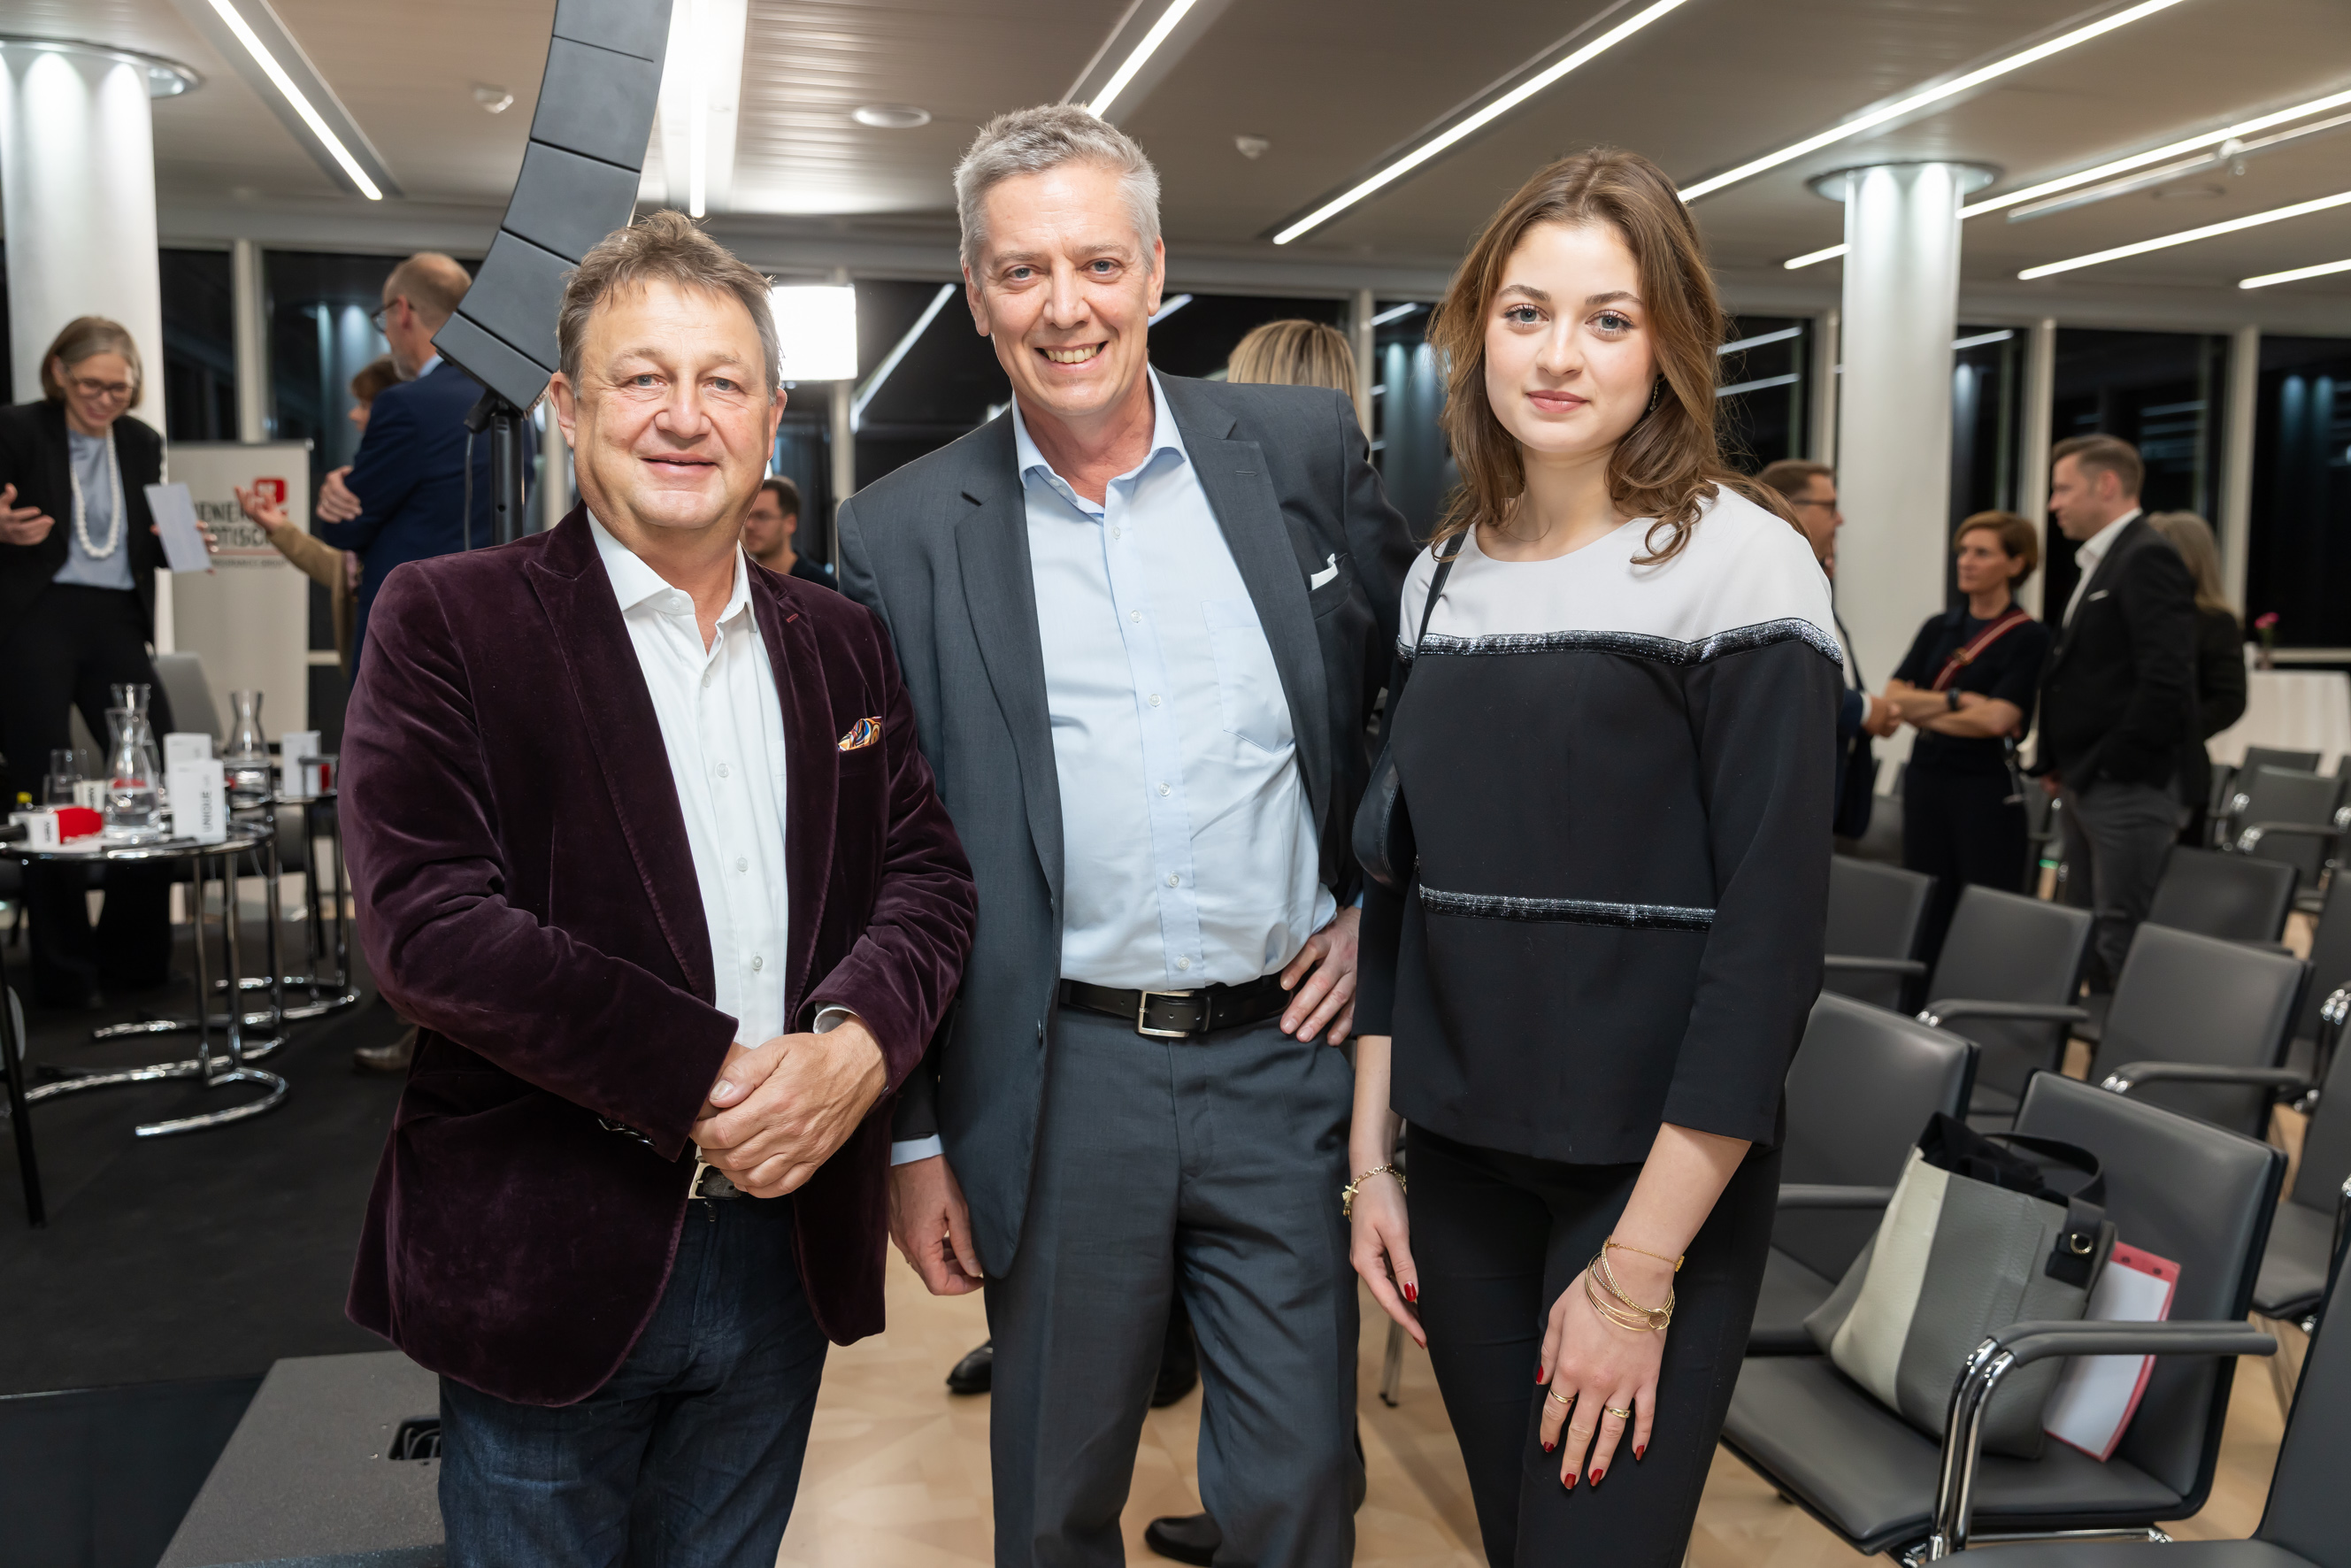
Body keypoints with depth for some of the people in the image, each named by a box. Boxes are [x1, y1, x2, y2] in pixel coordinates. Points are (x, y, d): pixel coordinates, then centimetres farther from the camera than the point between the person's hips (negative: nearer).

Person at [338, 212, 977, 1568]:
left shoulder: (841, 642, 9)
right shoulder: (448, 619, -6)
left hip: (790, 1256, 4)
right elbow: (427, 921, -16)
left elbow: (929, 877, 4)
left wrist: (857, 1046, -16)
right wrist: (705, 1078, -20)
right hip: (549, 1263, -4)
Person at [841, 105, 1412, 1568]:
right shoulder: (905, 532, -1)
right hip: (1061, 1081, 0)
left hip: (1285, 1055, 1)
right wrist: (911, 1133, 1)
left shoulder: (1305, 448, 1)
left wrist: (1385, 900, 3)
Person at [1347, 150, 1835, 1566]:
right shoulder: (1443, 574, 6)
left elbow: (1773, 929, -14)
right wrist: (1373, 1157, 8)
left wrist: (1639, 1268, -15)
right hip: (1460, 1166, 5)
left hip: (1656, 1171, -5)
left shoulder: (1741, 562, -10)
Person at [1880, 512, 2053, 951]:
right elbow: (1893, 698, 2)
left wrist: (1922, 709, -5)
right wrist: (1958, 700, -10)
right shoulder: (1937, 628, 12)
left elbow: (1997, 718, -15)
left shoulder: (2029, 636, -4)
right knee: (1926, 916, 7)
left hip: (1987, 786, -5)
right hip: (1926, 778, 5)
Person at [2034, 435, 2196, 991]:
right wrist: (2060, 763, 12)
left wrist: (2110, 766, -16)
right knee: (2088, 936, 14)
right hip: (2088, 787, 10)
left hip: (2126, 790, -10)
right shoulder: (2101, 563, 18)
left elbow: (2166, 681, -22)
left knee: (2123, 944, -6)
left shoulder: (2148, 558, -12)